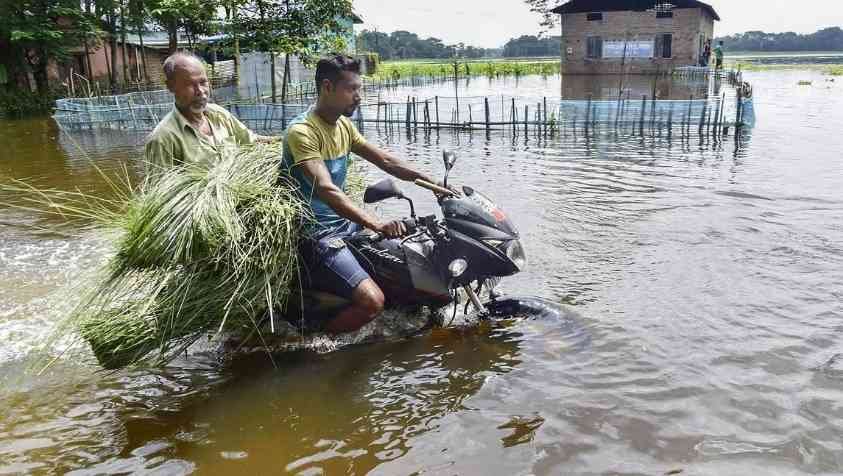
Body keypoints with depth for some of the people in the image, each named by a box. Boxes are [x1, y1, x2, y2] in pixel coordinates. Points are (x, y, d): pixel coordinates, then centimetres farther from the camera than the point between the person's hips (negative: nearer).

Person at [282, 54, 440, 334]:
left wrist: (434, 184, 8)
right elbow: (326, 189, -32)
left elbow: (384, 161, 14)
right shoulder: (302, 131, -19)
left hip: (345, 222, 9)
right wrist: (377, 225, -42)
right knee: (372, 300, -25)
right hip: (316, 234, -9)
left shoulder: (344, 125, 9)